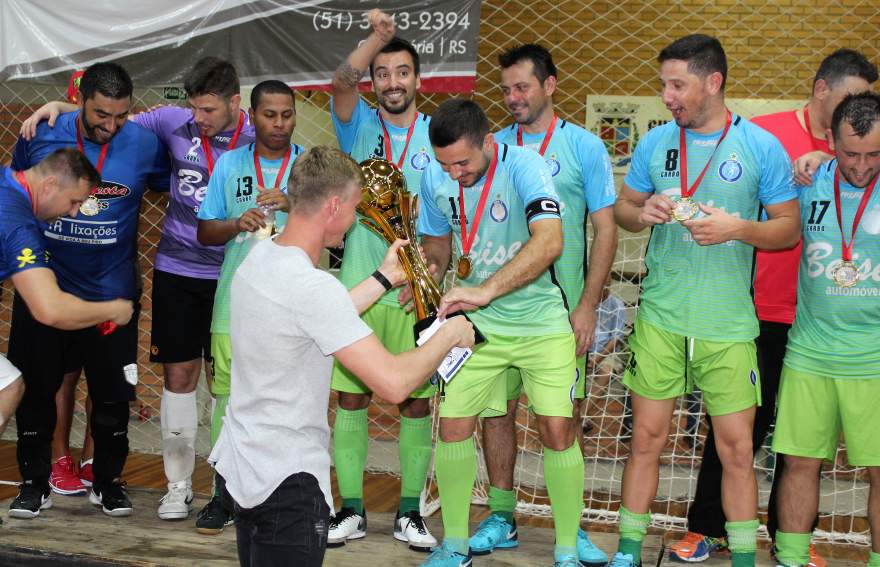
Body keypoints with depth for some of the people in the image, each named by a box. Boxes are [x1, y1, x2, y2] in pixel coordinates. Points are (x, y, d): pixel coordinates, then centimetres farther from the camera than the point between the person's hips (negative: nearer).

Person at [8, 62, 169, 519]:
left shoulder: (145, 144, -8)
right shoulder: (42, 136, -6)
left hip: (111, 293, 0)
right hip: (43, 289, 1)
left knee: (112, 394, 6)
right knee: (35, 389, 8)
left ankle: (108, 481, 24)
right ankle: (34, 481, 24)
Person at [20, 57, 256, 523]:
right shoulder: (174, 123, 0)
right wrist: (58, 107, 4)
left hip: (229, 275, -2)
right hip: (177, 269, 2)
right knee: (178, 375, 6)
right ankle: (178, 484, 17)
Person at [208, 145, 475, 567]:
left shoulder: (258, 258, 2)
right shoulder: (312, 286, -26)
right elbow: (394, 383, -29)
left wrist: (384, 278, 22)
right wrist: (450, 334, -12)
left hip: (240, 464, 10)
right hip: (287, 481, -10)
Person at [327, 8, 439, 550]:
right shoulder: (361, 125, 6)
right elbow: (341, 81, -15)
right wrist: (378, 36, -30)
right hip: (359, 283, 0)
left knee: (417, 401, 5)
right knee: (351, 397, 3)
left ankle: (410, 511, 17)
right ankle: (352, 511, 15)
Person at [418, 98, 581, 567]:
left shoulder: (524, 167, -21)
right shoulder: (435, 178, -5)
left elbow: (549, 242, -36)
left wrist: (484, 290, -44)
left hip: (540, 321, -4)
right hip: (475, 322, 4)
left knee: (556, 430, -7)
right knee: (453, 426, 0)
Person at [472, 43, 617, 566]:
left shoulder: (584, 147, 0)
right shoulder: (492, 147, 8)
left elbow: (606, 230, -1)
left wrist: (587, 305, -8)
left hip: (560, 304, -3)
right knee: (496, 408, 6)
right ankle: (502, 519, 19)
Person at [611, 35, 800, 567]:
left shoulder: (762, 147, -3)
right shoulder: (656, 142, 6)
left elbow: (790, 228, 0)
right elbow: (623, 208, 15)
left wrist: (738, 228, -18)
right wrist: (643, 213, -8)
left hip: (729, 323, -2)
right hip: (660, 317, 2)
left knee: (737, 448, 2)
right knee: (647, 438, 8)